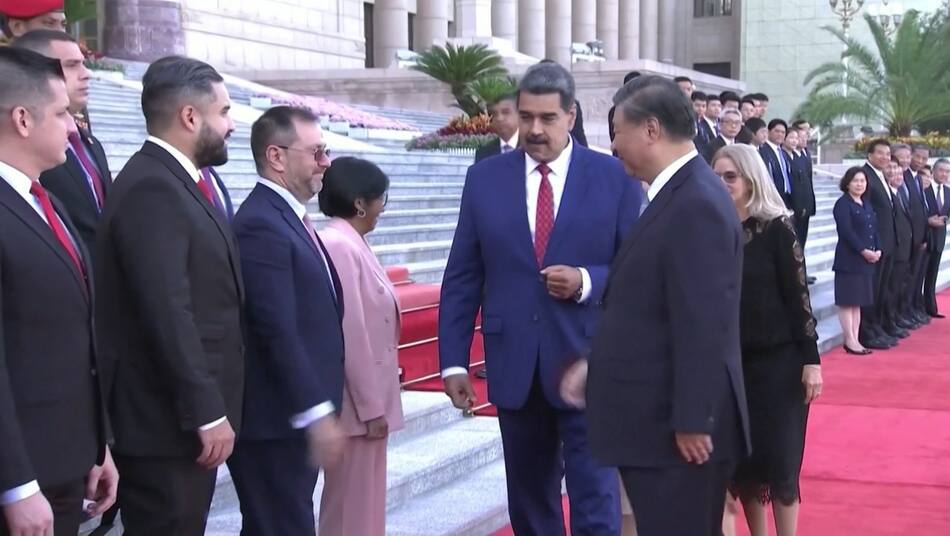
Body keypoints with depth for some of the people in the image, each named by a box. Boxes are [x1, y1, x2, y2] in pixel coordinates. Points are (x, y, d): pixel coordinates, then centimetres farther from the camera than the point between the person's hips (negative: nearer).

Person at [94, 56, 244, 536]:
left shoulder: (176, 182, 14)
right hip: (166, 422, -10)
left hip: (187, 416, 10)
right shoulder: (151, 189, -18)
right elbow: (167, 314, -24)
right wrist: (208, 412, -22)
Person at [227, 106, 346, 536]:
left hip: (294, 415, 10)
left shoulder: (286, 218, 13)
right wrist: (318, 414, -22)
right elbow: (278, 332, -23)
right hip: (275, 419, -10)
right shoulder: (261, 225, -18)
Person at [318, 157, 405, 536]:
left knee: (362, 502, 16)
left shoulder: (352, 244, 10)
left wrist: (376, 401, 14)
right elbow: (351, 334, -21)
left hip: (367, 397, 10)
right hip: (357, 402, -10)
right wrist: (371, 407, -18)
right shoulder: (339, 247, -19)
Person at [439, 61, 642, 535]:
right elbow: (462, 277, 5)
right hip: (515, 365, 3)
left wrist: (587, 282, -18)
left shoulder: (614, 177, -2)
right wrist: (453, 360, 0)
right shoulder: (485, 178, 4)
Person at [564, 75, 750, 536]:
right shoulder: (678, 195, 11)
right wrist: (599, 364, 17)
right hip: (657, 419, 10)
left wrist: (692, 421, -21)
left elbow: (703, 325, -23)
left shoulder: (696, 204, -20)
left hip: (677, 427, -10)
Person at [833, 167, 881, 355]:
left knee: (858, 301, 9)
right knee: (847, 300, -4)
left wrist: (877, 250, -2)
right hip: (849, 260, -8)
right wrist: (863, 250, -18)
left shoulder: (867, 205, 16)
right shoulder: (843, 204, -8)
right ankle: (850, 341, -2)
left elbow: (874, 230, 14)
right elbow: (846, 231, -16)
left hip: (866, 261, 8)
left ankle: (855, 339, 13)